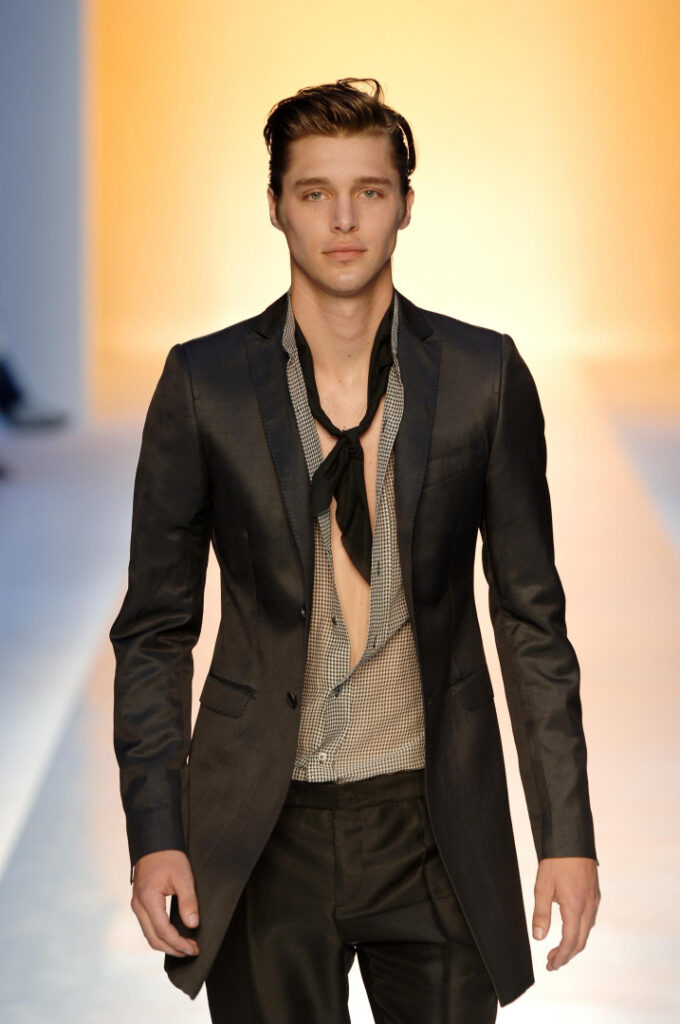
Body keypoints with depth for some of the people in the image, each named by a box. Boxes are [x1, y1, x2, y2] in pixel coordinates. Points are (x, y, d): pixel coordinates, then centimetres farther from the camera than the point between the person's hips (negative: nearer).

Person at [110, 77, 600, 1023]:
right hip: (260, 832, 0)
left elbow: (530, 616, 4)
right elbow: (155, 628, 3)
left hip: (433, 824, 1)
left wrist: (567, 836, 0)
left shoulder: (485, 376, 0)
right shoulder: (203, 383, -1)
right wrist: (155, 836, -4)